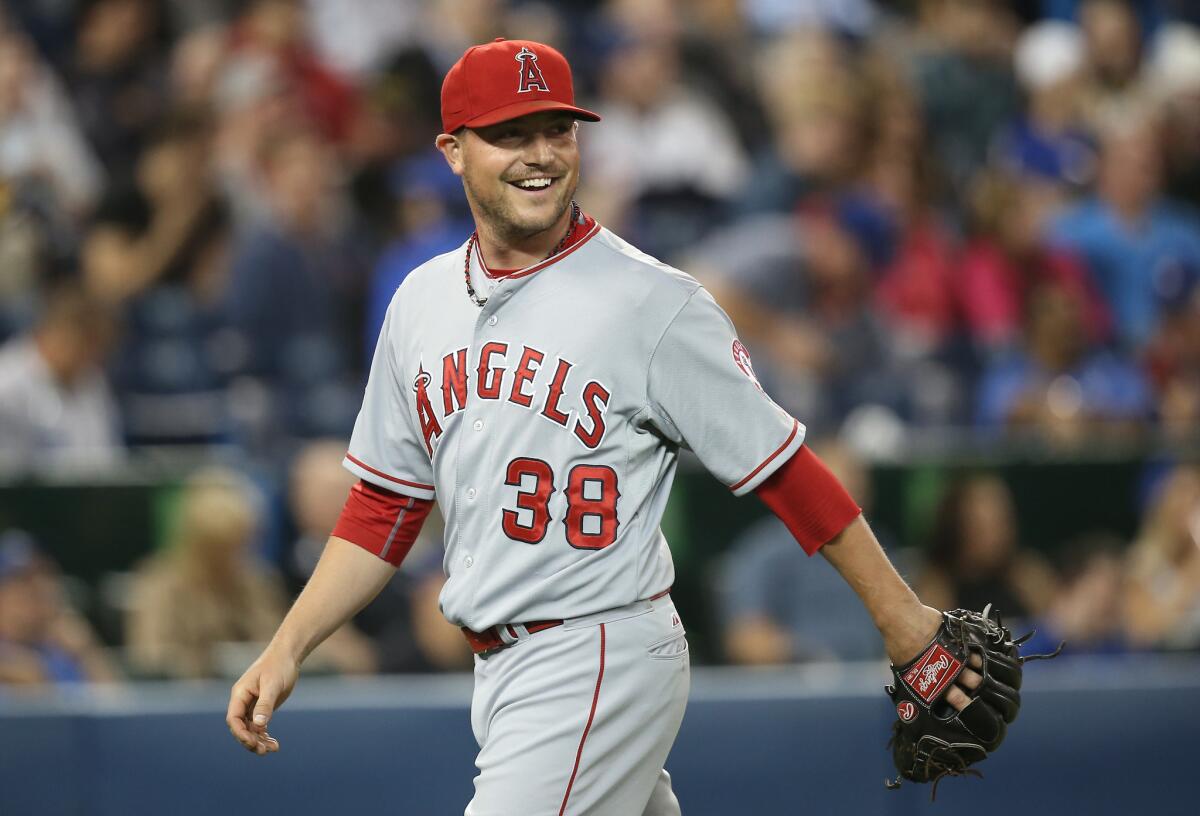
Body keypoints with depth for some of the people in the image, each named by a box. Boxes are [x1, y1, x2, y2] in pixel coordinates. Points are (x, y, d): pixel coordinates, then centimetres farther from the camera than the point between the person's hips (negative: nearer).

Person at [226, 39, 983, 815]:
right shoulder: (424, 300, 10)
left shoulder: (656, 303, -9)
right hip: (498, 665, 7)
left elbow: (781, 467, -7)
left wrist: (900, 615, -7)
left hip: (603, 658, -7)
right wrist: (288, 650, 8)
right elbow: (385, 506, 17)